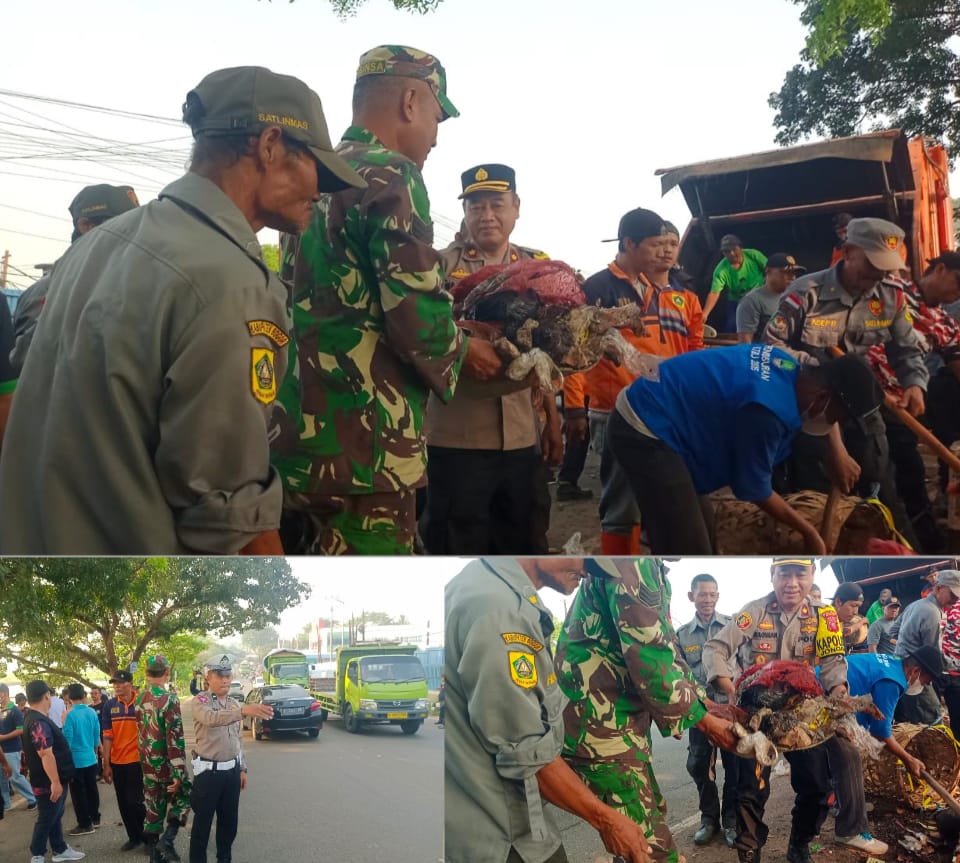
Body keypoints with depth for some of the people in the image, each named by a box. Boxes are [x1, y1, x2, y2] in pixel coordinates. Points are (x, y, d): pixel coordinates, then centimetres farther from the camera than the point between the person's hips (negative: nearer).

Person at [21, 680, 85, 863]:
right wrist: (55, 781, -29)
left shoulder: (35, 717, 9)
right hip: (48, 783, -10)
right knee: (46, 819, 2)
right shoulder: (39, 722, -25)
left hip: (51, 780, 10)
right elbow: (45, 754, -30)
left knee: (55, 817, 18)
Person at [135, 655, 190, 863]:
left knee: (153, 809, 13)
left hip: (147, 766, 6)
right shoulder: (169, 699, -19)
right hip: (165, 765, -6)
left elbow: (141, 734, 13)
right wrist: (178, 773, -18)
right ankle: (167, 840, -1)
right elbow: (175, 739, -21)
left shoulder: (140, 699, 3)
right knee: (182, 797, 14)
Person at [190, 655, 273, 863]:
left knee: (229, 820, 15)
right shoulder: (200, 701, -13)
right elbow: (211, 718, -36)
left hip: (232, 770, 6)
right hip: (208, 771, -6)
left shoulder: (234, 704, 9)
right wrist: (243, 711, -49)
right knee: (202, 822, 3)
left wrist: (242, 768, 14)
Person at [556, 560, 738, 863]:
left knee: (654, 814, 26)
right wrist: (703, 720, -10)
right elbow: (650, 659, -22)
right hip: (599, 728, -11)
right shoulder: (632, 562, -17)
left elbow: (664, 651, 21)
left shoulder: (649, 569, 17)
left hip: (615, 725, 11)